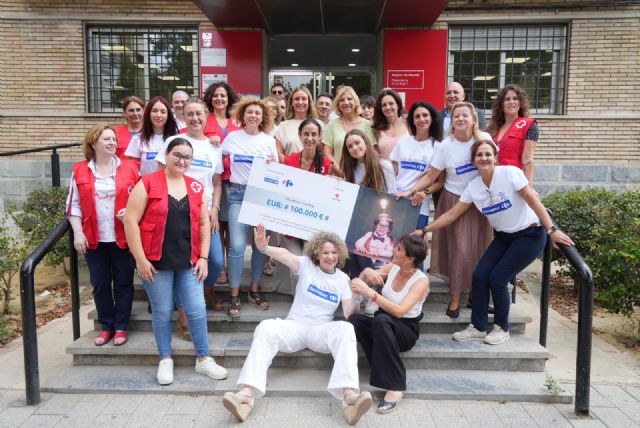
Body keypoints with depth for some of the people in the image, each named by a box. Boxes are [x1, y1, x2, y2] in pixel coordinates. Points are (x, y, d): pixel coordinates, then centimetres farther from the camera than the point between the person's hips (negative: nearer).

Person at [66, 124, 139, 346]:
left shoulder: (130, 167, 0)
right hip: (94, 238, 1)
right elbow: (74, 204, 4)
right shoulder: (80, 170, 3)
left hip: (123, 237, -1)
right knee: (100, 283, 9)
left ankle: (121, 327, 19)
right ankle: (106, 326, 23)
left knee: (123, 282, 6)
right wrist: (78, 232, -4)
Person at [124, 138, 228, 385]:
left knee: (197, 310, 4)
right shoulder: (147, 184, -5)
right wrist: (140, 259, -12)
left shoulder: (196, 187, 8)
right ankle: (165, 360, 27)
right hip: (156, 262, -3)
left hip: (188, 262, 3)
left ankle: (203, 359, 21)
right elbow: (130, 220, -8)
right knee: (162, 312, 8)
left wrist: (203, 257, 2)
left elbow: (204, 223, 10)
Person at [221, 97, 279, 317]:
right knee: (237, 245, -10)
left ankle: (254, 290, 20)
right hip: (238, 194, -2)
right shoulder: (232, 137, 5)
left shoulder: (269, 140, 8)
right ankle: (234, 295, 1)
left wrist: (272, 165, -9)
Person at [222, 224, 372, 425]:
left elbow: (348, 313, 3)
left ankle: (349, 396, -49)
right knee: (266, 327, -31)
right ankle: (246, 394, -41)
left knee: (345, 329, -33)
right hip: (294, 326, 0)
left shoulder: (343, 279, 8)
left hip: (321, 330, 1)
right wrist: (264, 248, -40)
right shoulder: (306, 265, 2)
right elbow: (284, 255, -20)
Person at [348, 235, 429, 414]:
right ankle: (385, 370, -21)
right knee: (354, 319, -27)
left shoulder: (421, 281, -16)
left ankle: (395, 385, -30)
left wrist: (370, 293, -34)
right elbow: (358, 288, 5)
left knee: (381, 320, -39)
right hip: (383, 326, 5)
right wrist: (366, 272, -16)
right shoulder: (392, 268, -1)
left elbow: (399, 311, -30)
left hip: (407, 331, -5)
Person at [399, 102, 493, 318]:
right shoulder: (446, 145, -7)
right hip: (454, 201, -2)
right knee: (459, 249, -4)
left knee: (478, 249, 5)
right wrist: (411, 192, -19)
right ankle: (455, 298, 8)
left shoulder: (484, 138, -3)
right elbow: (430, 176, -7)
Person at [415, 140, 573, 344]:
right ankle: (478, 328, 8)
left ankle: (502, 329, 11)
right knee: (479, 275, -7)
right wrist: (425, 230, -7)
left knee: (497, 278, -12)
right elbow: (451, 215, -1)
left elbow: (533, 201, -18)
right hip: (503, 237, 5)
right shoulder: (473, 186, -3)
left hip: (530, 235, -5)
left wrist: (552, 230, -21)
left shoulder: (510, 172, -18)